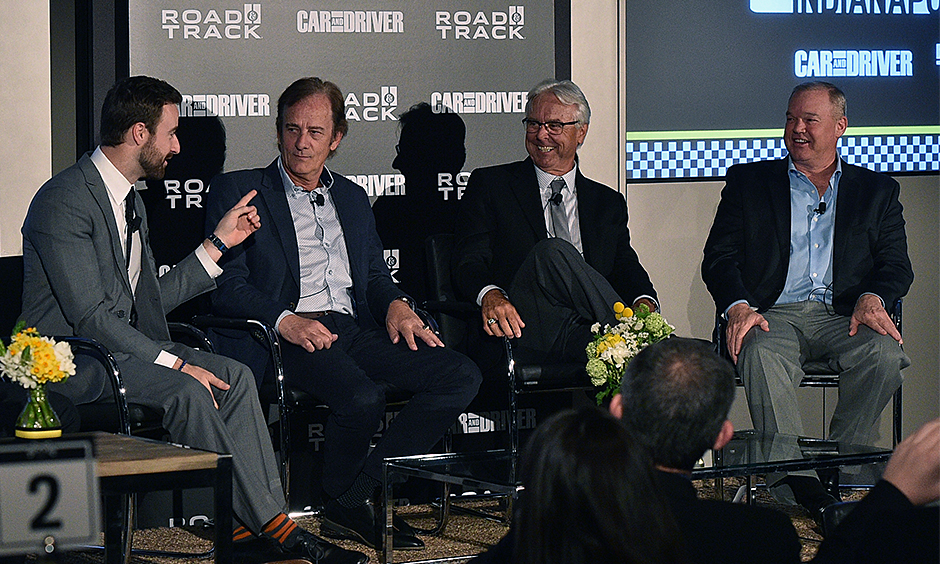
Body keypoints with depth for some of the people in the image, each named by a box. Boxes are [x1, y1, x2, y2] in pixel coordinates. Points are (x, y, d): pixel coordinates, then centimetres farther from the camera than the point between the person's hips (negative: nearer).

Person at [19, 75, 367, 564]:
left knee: (234, 375, -12)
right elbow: (89, 316, -22)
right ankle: (267, 523, -20)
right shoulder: (65, 200, -16)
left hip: (117, 343, 9)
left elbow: (149, 301, 14)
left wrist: (218, 242, 14)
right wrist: (174, 363, -24)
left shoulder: (129, 201, 15)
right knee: (186, 391, -29)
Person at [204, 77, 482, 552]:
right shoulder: (237, 192, 8)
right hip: (289, 336, -6)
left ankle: (361, 491, -13)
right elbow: (226, 286, -2)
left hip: (355, 330, 6)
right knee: (363, 396, -36)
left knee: (461, 376, -16)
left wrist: (396, 305, 2)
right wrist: (285, 320, -20)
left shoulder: (352, 198, 27)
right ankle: (345, 506, -7)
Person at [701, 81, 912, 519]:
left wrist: (873, 298, -14)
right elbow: (718, 259, 8)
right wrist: (738, 307, -13)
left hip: (841, 316, 1)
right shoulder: (748, 182, 17)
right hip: (774, 315, -1)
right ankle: (795, 481, -38)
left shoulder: (876, 191, 19)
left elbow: (896, 265, 11)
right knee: (761, 355, -36)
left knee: (883, 353, -32)